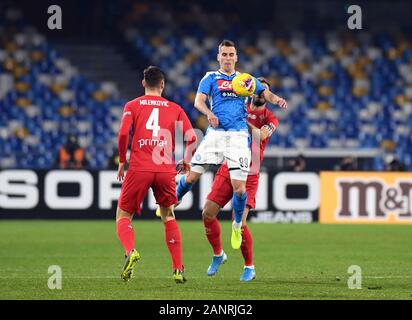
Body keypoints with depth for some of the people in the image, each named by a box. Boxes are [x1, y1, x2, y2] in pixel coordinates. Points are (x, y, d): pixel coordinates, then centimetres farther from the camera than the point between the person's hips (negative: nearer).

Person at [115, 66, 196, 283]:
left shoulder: (132, 106, 8)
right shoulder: (175, 108, 13)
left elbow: (123, 134, -6)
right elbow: (191, 137, 3)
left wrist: (122, 161, 6)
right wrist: (186, 160, 20)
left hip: (139, 168, -2)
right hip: (166, 169, 2)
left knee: (123, 215, 9)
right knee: (168, 217, 18)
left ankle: (130, 251, -22)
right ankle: (178, 269, 9)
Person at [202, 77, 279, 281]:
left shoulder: (270, 119, 3)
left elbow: (261, 135, -19)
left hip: (249, 174, -4)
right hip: (228, 169, 4)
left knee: (239, 222, -14)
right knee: (208, 213, -5)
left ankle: (249, 267, 3)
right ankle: (218, 254, 19)